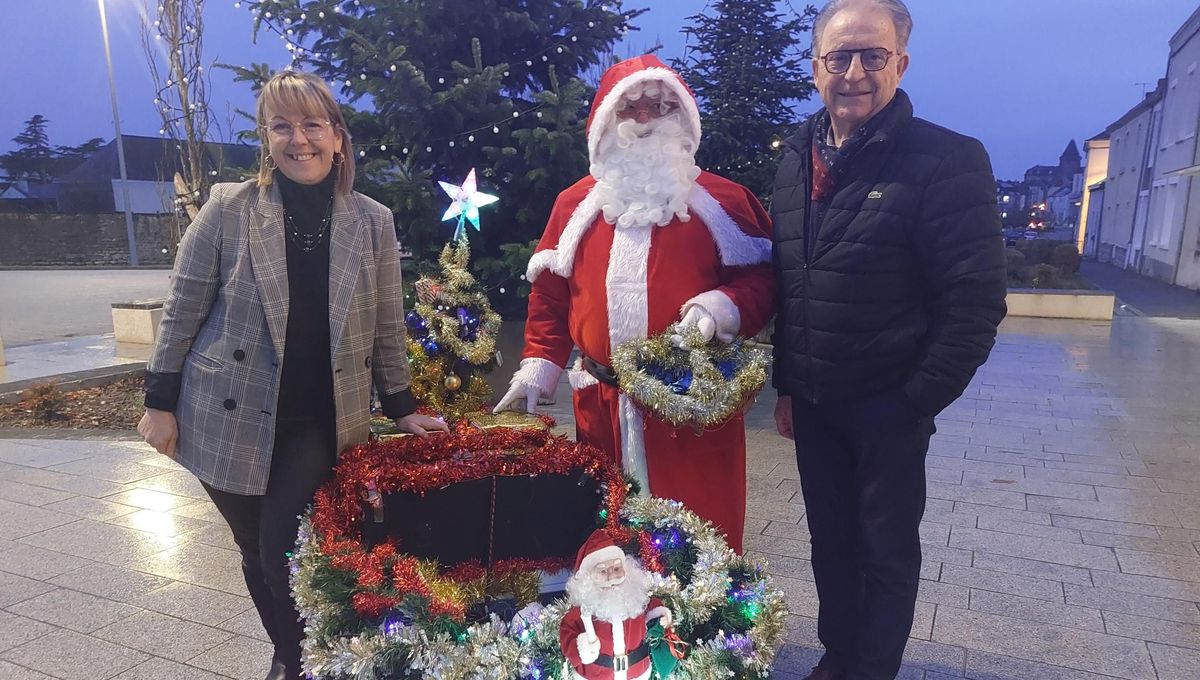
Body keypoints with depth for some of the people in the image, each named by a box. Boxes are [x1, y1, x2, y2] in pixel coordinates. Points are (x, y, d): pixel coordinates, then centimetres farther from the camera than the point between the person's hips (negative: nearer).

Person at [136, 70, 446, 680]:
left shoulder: (373, 222, -3)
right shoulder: (228, 208, -6)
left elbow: (387, 326, 3)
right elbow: (182, 311, 0)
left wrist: (402, 409, 5)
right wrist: (160, 404, 1)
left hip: (321, 423, -1)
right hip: (232, 419, 1)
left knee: (284, 555, -4)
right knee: (257, 557, 14)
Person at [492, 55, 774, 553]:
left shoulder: (721, 200, 4)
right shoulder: (576, 204, 12)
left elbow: (761, 278, 1)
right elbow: (550, 293, 12)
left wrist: (725, 306, -19)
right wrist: (538, 366, 5)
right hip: (601, 403, 3)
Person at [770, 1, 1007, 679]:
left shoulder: (949, 160, -13)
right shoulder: (797, 161, 5)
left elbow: (975, 301, -13)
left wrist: (917, 403, -13)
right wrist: (786, 384, 8)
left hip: (888, 407, -5)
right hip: (813, 404, 5)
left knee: (887, 552, 12)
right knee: (831, 541, 18)